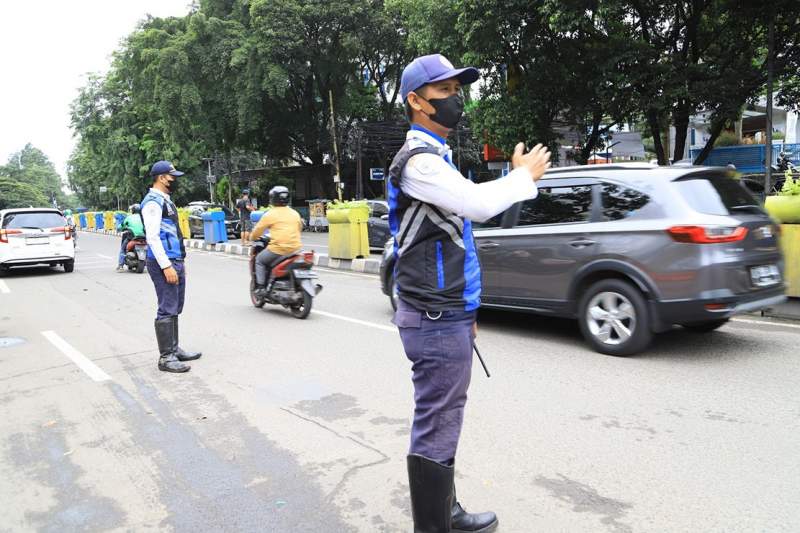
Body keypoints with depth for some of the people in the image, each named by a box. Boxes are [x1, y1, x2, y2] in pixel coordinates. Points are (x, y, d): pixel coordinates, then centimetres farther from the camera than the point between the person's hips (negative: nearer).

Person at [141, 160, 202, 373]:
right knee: (167, 310, -8)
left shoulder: (165, 200, 20)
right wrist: (166, 266, -23)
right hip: (164, 262, -10)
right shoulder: (153, 202, -12)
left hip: (175, 261, 10)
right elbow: (152, 237, -19)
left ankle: (174, 349, 24)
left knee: (175, 309, 15)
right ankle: (165, 358, -3)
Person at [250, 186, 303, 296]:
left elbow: (257, 230, 3)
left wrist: (254, 238, 24)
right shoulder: (295, 213, 12)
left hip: (278, 249, -5)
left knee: (259, 260, 18)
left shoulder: (270, 214, -3)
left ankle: (261, 287, 9)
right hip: (295, 249, 6)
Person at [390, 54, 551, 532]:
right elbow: (478, 203, -28)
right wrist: (524, 175, -8)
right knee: (436, 428, -3)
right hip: (436, 321, -10)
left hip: (446, 315, 10)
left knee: (441, 421, 18)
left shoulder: (435, 156, 20)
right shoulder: (417, 160, -13)